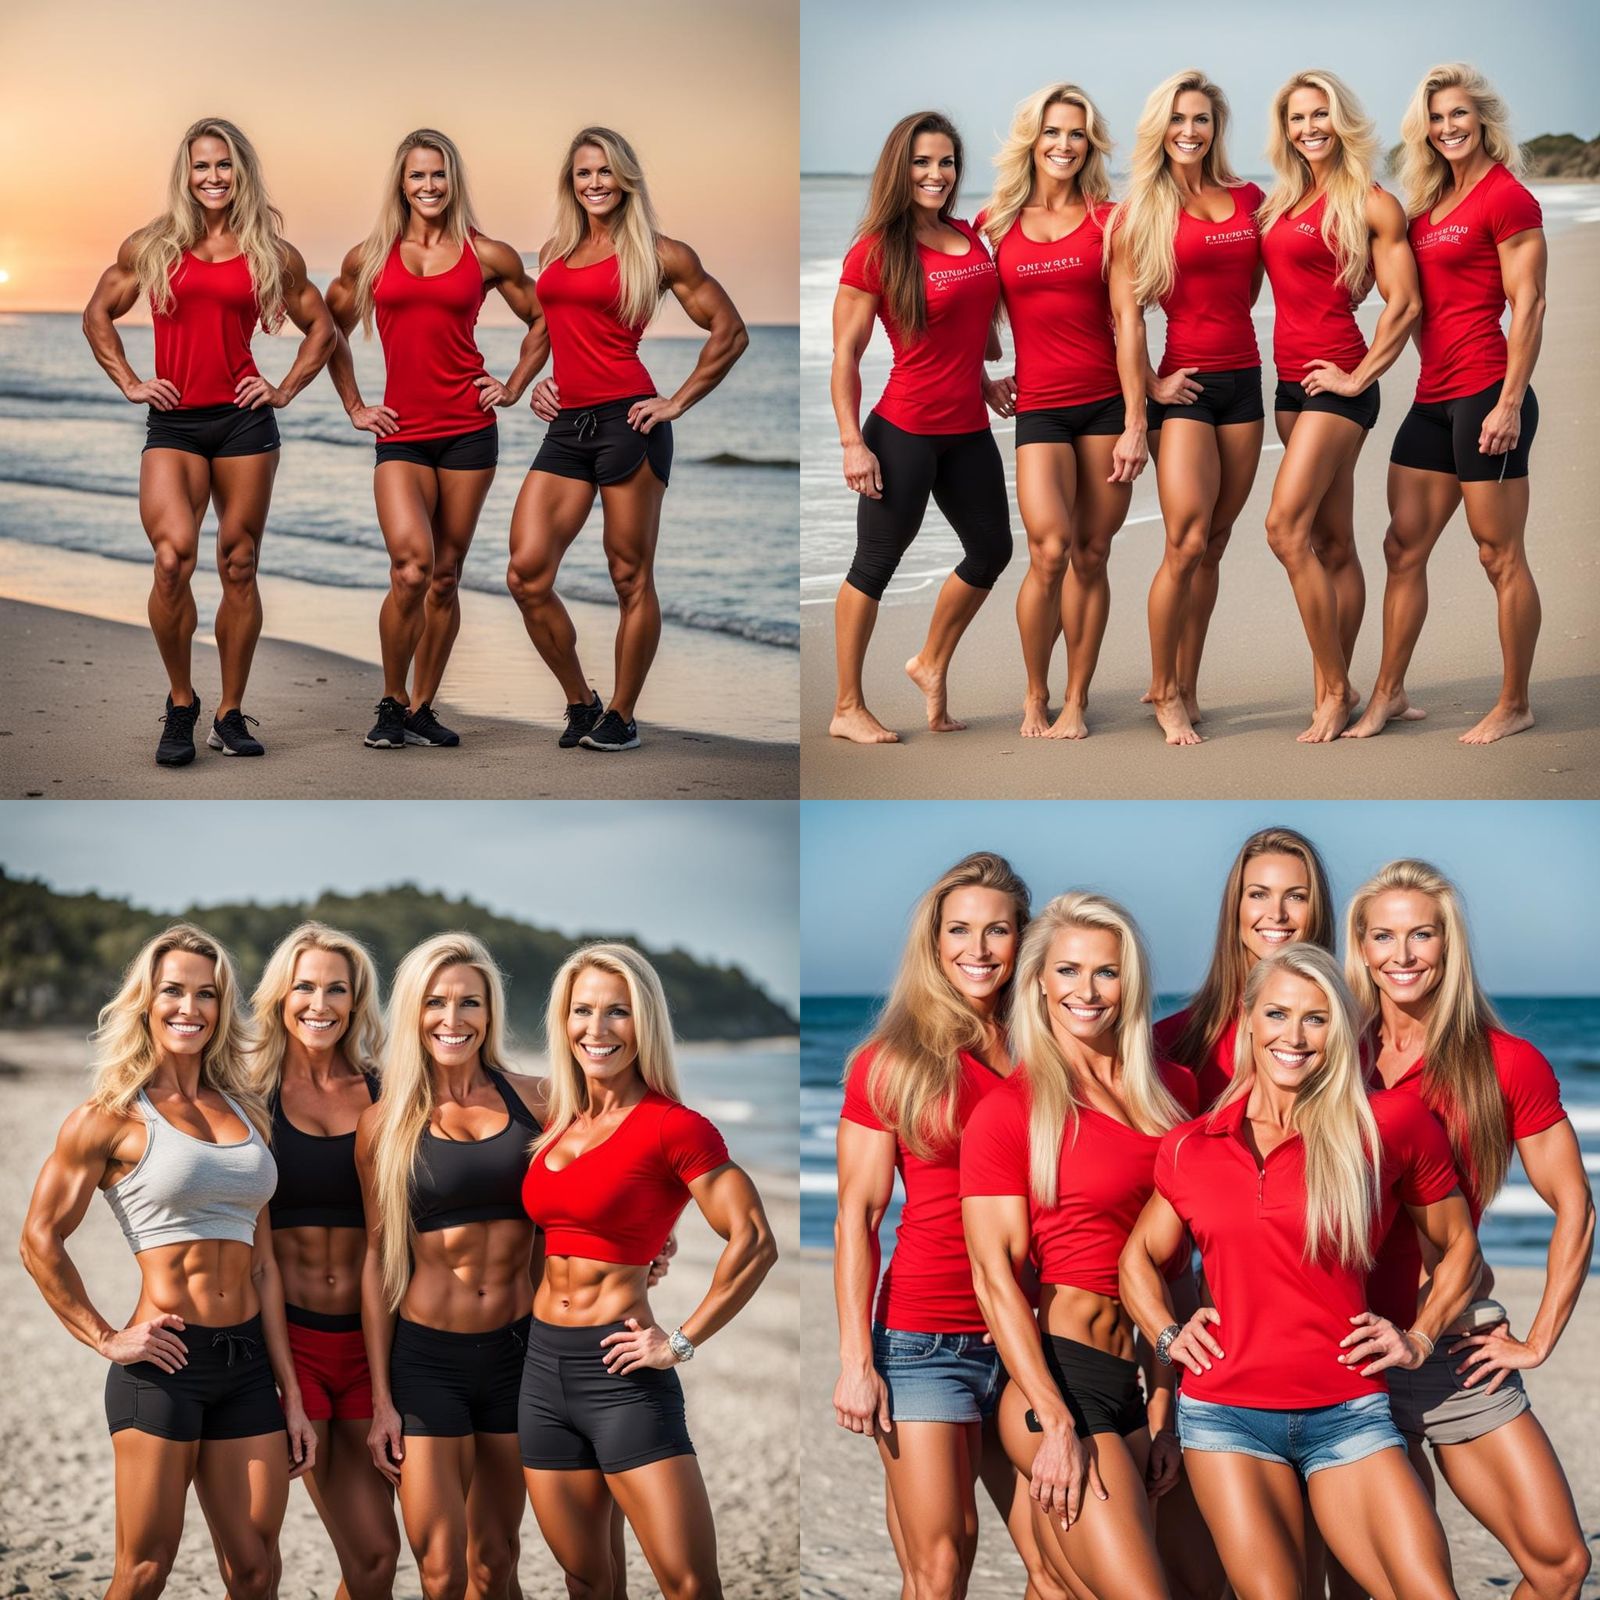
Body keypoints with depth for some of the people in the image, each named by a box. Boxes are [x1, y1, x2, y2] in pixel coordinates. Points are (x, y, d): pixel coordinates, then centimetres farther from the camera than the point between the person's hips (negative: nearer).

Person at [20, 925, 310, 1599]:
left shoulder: (245, 1113, 13)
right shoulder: (113, 1116, -3)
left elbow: (263, 1265, 13)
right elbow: (41, 1241, -2)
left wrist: (292, 1397, 11)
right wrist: (106, 1339, -7)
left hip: (248, 1364, 5)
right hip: (164, 1365, -5)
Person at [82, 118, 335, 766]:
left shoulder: (272, 253, 7)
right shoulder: (151, 247, 7)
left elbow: (321, 328, 18)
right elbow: (97, 315, 18)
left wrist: (286, 389, 6)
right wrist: (129, 383, 7)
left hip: (243, 421, 1)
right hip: (173, 423, -1)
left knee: (238, 567, 3)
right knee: (174, 557, -18)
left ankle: (231, 713, 13)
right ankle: (180, 702, -2)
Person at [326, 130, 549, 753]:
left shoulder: (487, 255, 6)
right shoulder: (370, 257, 8)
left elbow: (542, 320, 19)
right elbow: (332, 330, 22)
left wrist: (514, 387, 10)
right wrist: (353, 406, 15)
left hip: (468, 430, 1)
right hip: (401, 434, -1)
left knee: (445, 576, 5)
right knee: (411, 568, -17)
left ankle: (422, 709, 15)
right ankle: (392, 703, -1)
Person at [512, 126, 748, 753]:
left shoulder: (657, 253, 1)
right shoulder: (553, 252, 17)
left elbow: (730, 332, 2)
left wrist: (678, 402, -3)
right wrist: (538, 382, 16)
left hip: (626, 420, -5)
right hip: (566, 425, 6)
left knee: (630, 577, 0)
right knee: (526, 575, -4)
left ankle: (620, 717, 11)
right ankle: (580, 702, 13)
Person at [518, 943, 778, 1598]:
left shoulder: (673, 1126, -9)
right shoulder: (557, 1122, 10)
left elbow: (754, 1242, -16)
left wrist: (682, 1342, -12)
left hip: (619, 1372, -6)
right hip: (543, 1365, 7)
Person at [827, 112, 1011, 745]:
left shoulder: (969, 237, 7)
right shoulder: (876, 251, -12)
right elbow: (845, 353, -11)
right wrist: (852, 443, -15)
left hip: (968, 430, 7)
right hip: (905, 431, -7)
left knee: (991, 550, 17)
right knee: (876, 562, 2)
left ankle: (931, 665, 36)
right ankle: (847, 709, 12)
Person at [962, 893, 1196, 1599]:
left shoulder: (1171, 1091, 13)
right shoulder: (1008, 1110, -5)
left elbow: (1175, 1258, 15)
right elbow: (995, 1276, -9)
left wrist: (1165, 1402, 9)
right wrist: (1055, 1422, -16)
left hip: (1133, 1381, 6)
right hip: (1059, 1378, -6)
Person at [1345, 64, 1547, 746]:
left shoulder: (1506, 197, -9)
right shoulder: (1429, 202, 15)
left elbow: (1527, 306, -13)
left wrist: (1510, 403, -16)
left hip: (1486, 394, -8)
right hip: (1433, 397, 8)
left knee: (1500, 555, -1)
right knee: (1404, 548, 10)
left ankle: (1514, 705, 8)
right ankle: (1388, 694, 18)